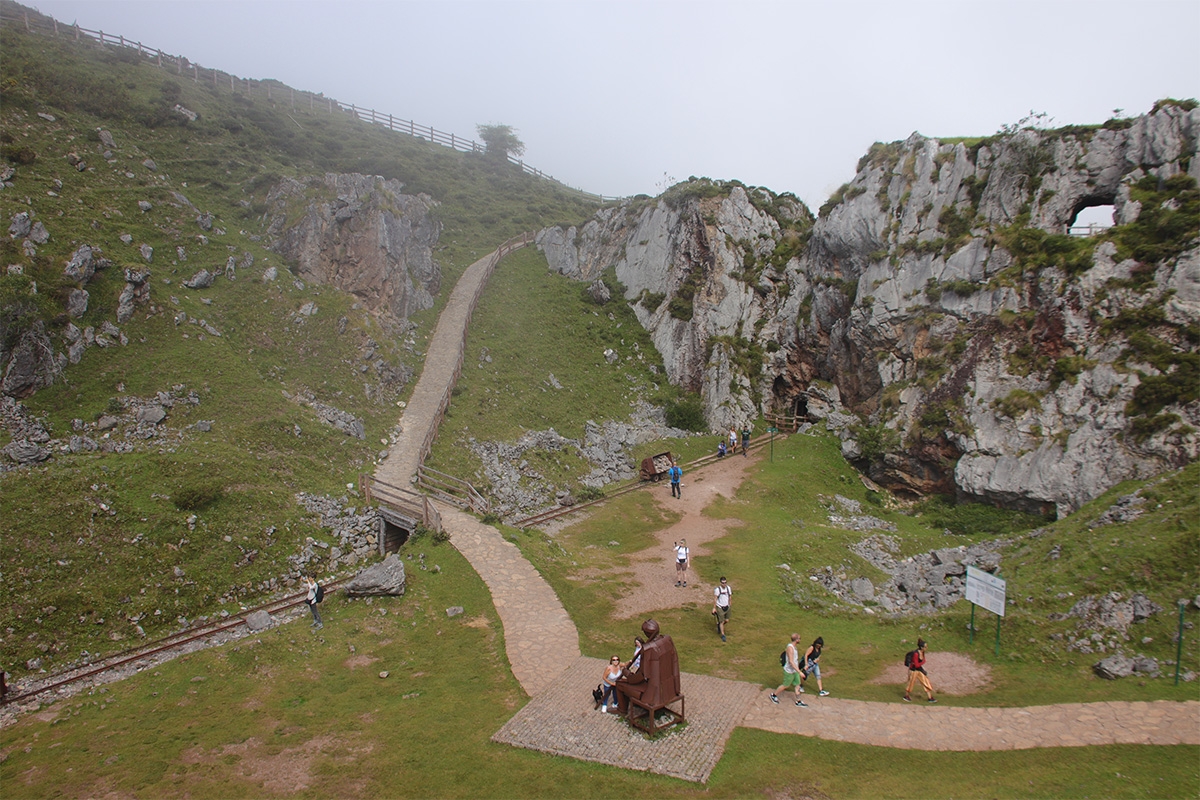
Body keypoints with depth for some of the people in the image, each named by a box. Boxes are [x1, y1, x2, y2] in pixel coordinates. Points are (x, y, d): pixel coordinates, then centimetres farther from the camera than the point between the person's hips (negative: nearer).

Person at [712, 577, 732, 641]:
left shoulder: (728, 588, -4)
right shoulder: (717, 589, -20)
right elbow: (715, 599, -13)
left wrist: (729, 605, 17)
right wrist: (714, 608, -10)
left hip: (726, 607, 5)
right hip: (720, 607, -5)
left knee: (727, 620, 10)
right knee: (722, 621, -1)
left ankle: (719, 625, 41)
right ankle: (723, 635, 12)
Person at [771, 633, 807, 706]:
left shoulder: (795, 646, 2)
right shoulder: (790, 648, -29)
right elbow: (791, 662, -33)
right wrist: (799, 672, -34)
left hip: (795, 670, 8)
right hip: (789, 671, -8)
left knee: (797, 685, 12)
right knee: (785, 685, 8)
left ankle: (798, 701, 24)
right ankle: (773, 695, 26)